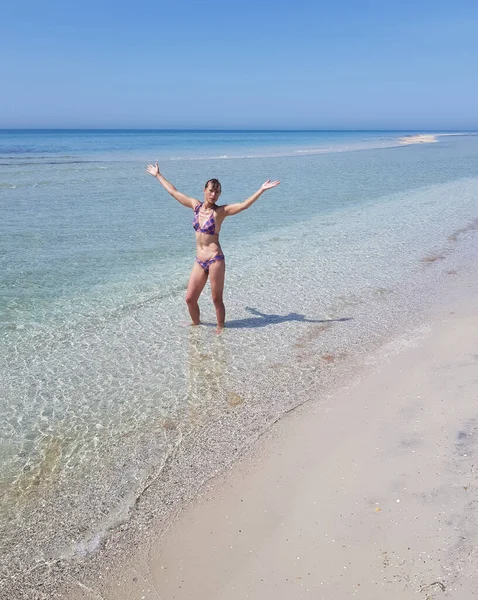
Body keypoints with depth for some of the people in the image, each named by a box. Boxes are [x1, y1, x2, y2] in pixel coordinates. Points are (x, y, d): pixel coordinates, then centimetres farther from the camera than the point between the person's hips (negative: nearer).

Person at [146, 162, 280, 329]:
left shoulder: (220, 211, -7)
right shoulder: (196, 205, 7)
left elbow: (244, 205, -19)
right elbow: (173, 192, 17)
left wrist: (261, 190, -29)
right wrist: (158, 175, 23)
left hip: (215, 260, -5)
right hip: (199, 262, 5)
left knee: (217, 300, 5)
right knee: (190, 298, 10)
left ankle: (220, 328, 23)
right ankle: (196, 324, 35)